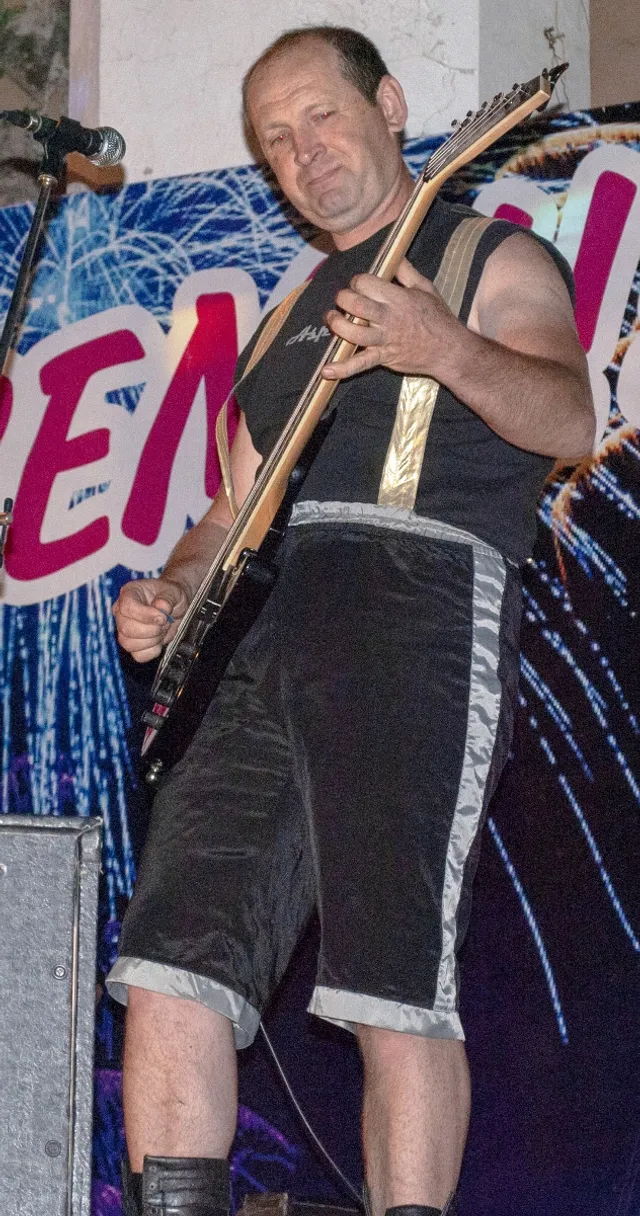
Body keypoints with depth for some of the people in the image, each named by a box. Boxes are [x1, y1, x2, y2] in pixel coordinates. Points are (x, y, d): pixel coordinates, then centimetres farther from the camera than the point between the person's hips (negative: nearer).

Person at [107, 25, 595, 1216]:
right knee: (169, 967, -5)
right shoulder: (293, 315, 30)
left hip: (421, 607, -6)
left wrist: (446, 350, -28)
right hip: (261, 641, 7)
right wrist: (170, 593, 9)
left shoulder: (495, 257, 10)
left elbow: (569, 421, -9)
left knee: (393, 982, -16)